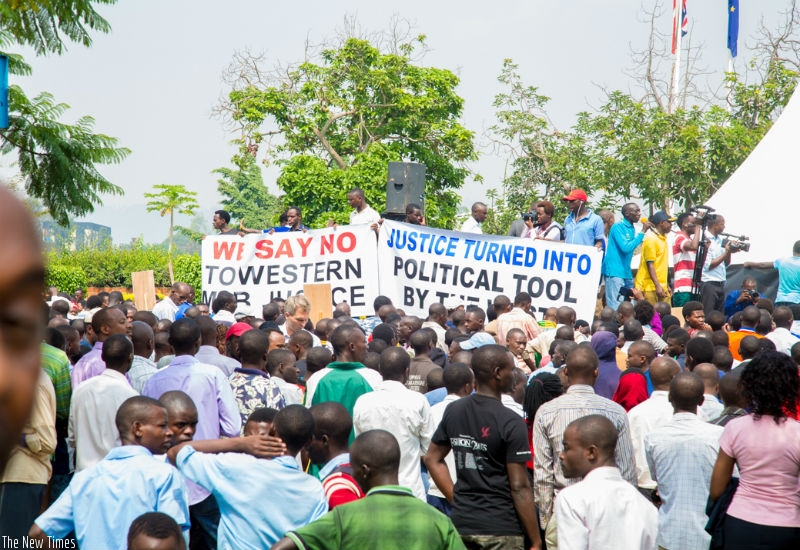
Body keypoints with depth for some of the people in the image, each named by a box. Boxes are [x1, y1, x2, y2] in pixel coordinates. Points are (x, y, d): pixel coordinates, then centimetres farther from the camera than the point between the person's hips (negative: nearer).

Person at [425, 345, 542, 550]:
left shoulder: (453, 411, 4)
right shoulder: (510, 422, -15)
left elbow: (432, 458, 13)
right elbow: (519, 487, -16)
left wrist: (456, 500, 13)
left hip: (462, 523, 6)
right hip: (500, 529, -6)